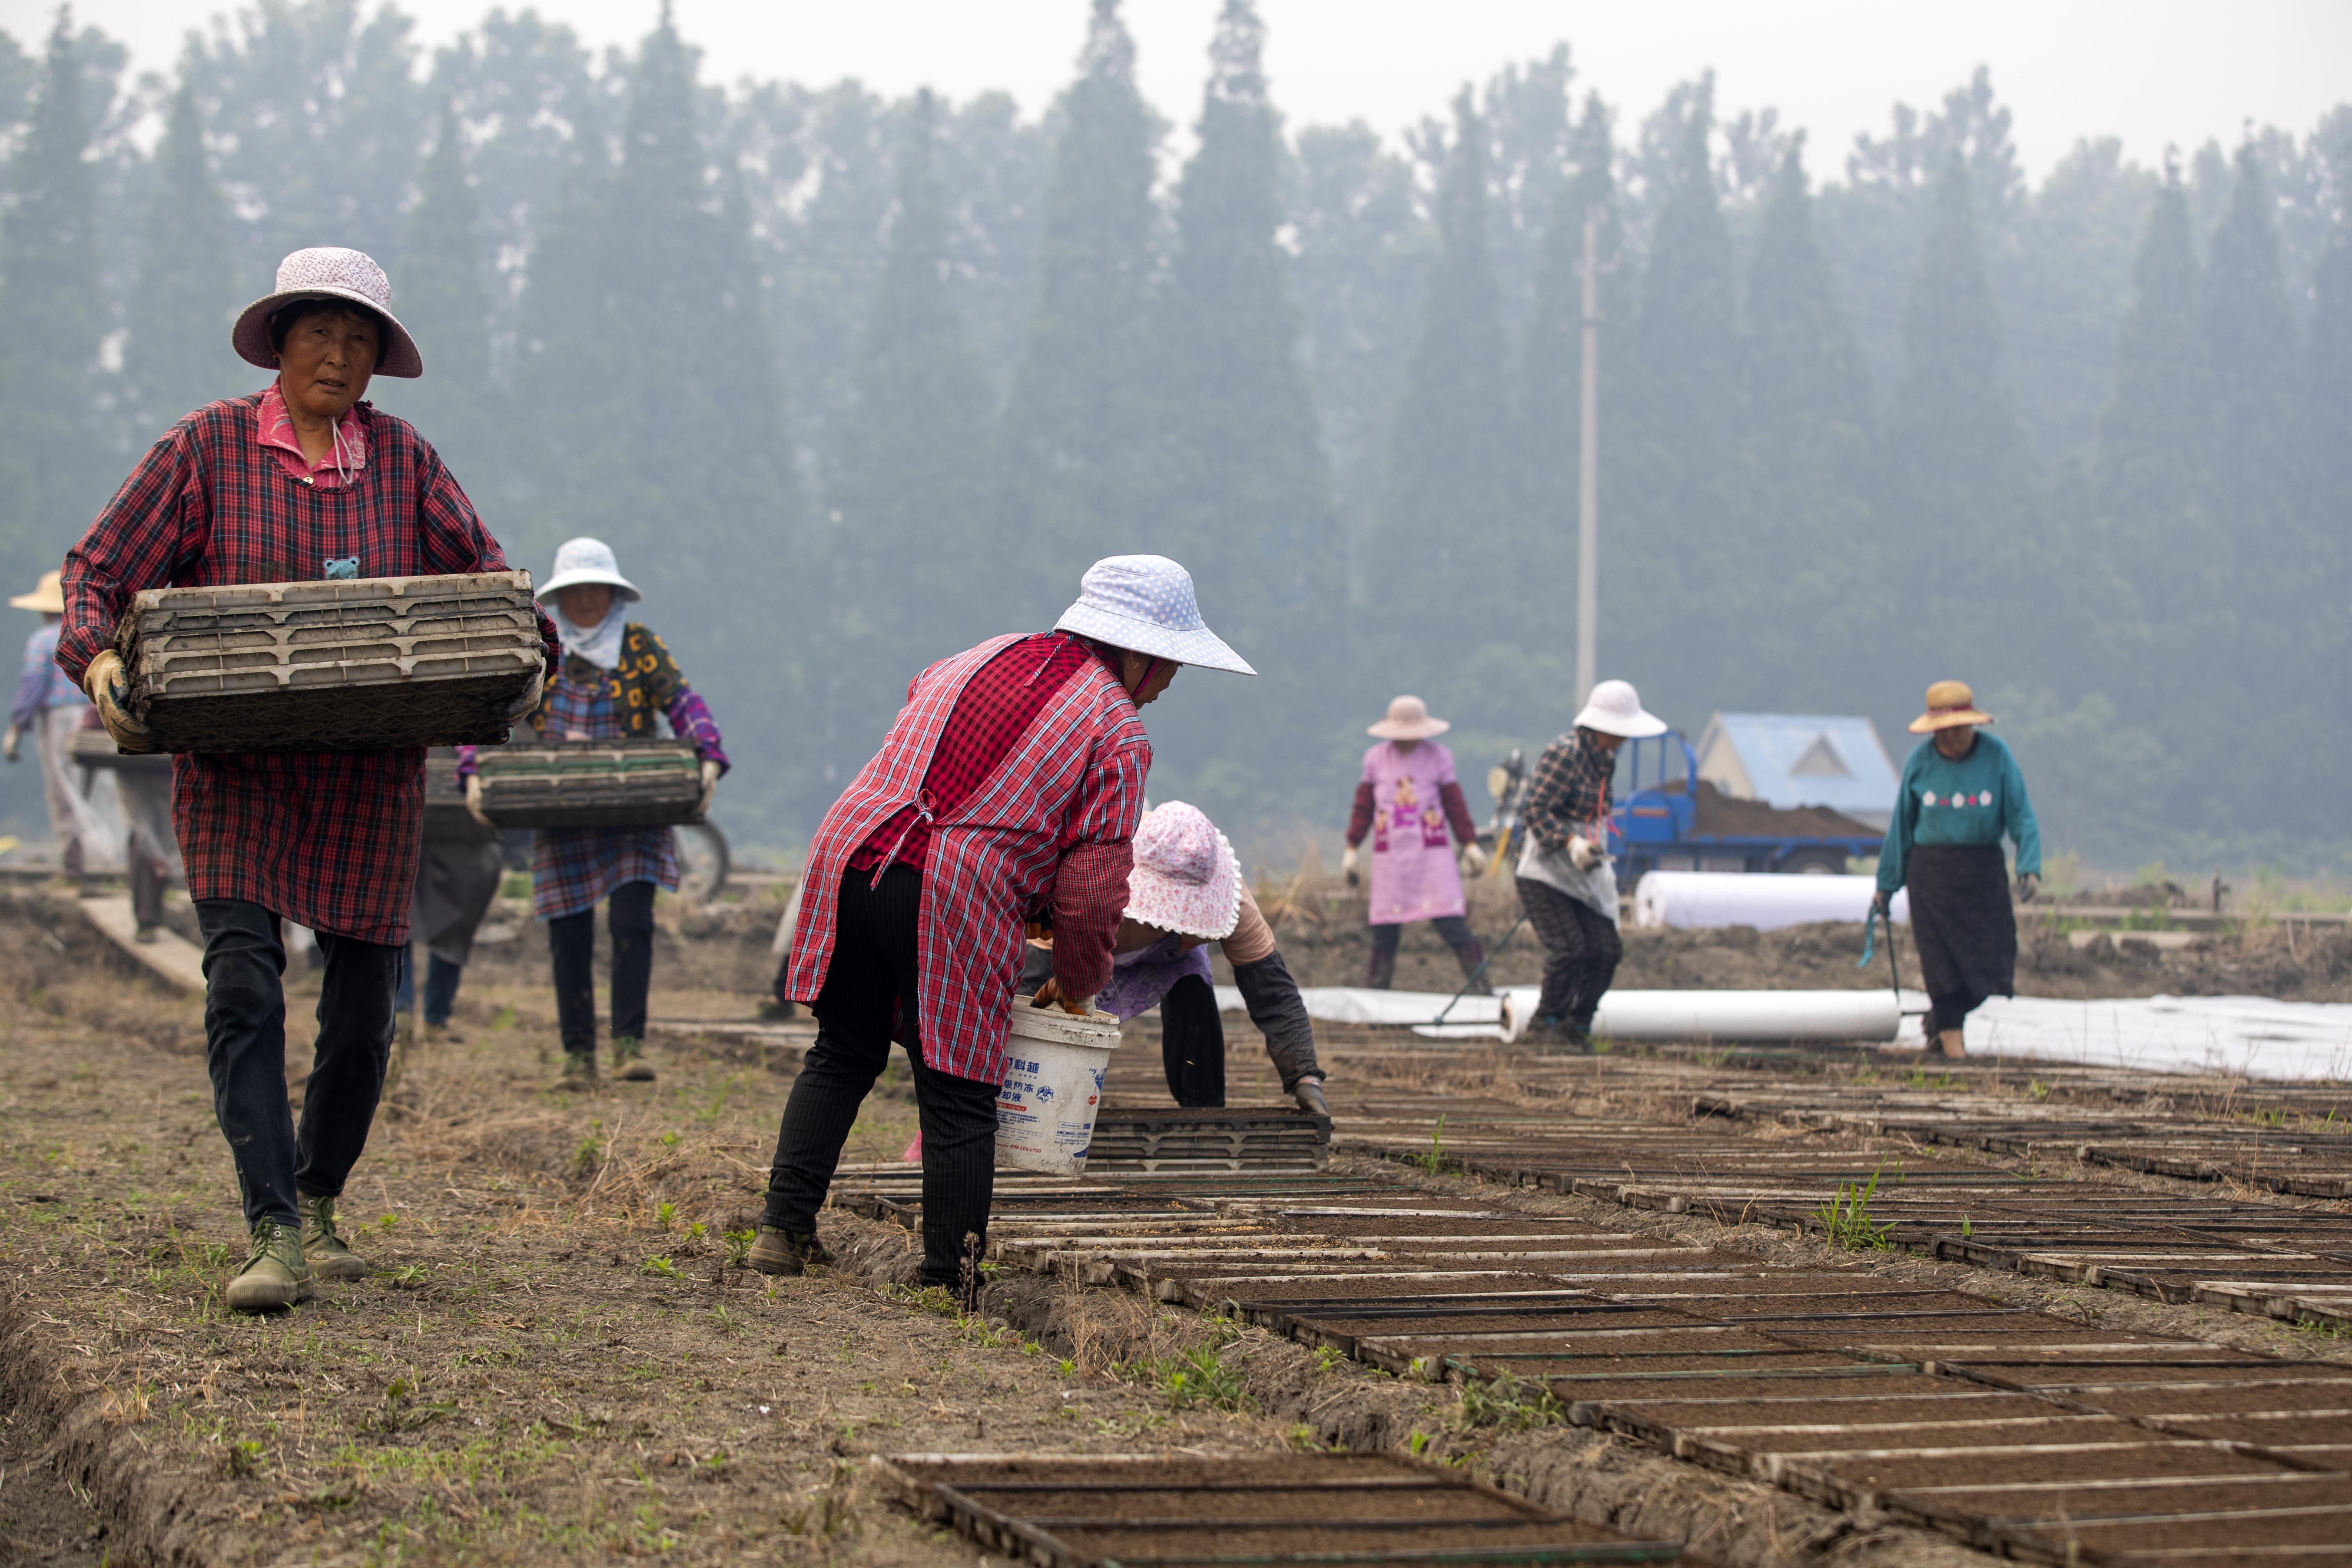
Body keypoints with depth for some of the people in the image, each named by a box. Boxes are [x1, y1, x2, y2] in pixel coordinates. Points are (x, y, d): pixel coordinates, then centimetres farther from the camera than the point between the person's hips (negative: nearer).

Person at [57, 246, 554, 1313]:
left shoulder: (402, 459, 6)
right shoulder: (210, 447, 0)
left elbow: (484, 575, 11)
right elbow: (99, 568, 1)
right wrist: (98, 655, -18)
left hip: (371, 773, 2)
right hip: (237, 770, -2)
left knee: (362, 1006, 6)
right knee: (243, 984, -16)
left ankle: (320, 1203, 29)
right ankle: (274, 1237, -17)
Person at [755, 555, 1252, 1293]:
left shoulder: (980, 657, 22)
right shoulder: (1117, 731, 3)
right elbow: (1092, 888, -2)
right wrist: (1076, 985, 16)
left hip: (850, 855, 6)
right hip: (957, 901, -6)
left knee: (842, 1057, 22)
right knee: (957, 1104, 4)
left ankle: (784, 1229, 18)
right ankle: (947, 1282, 8)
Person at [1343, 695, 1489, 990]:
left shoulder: (1438, 758, 3)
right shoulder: (1376, 759, 6)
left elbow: (1455, 805, 7)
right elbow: (1363, 807, 12)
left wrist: (1470, 844, 4)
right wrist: (1352, 848, 11)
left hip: (1432, 853, -1)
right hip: (1389, 854, 1)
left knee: (1450, 922, -10)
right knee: (1384, 931, 1)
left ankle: (1481, 984, -7)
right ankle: (1375, 995, 10)